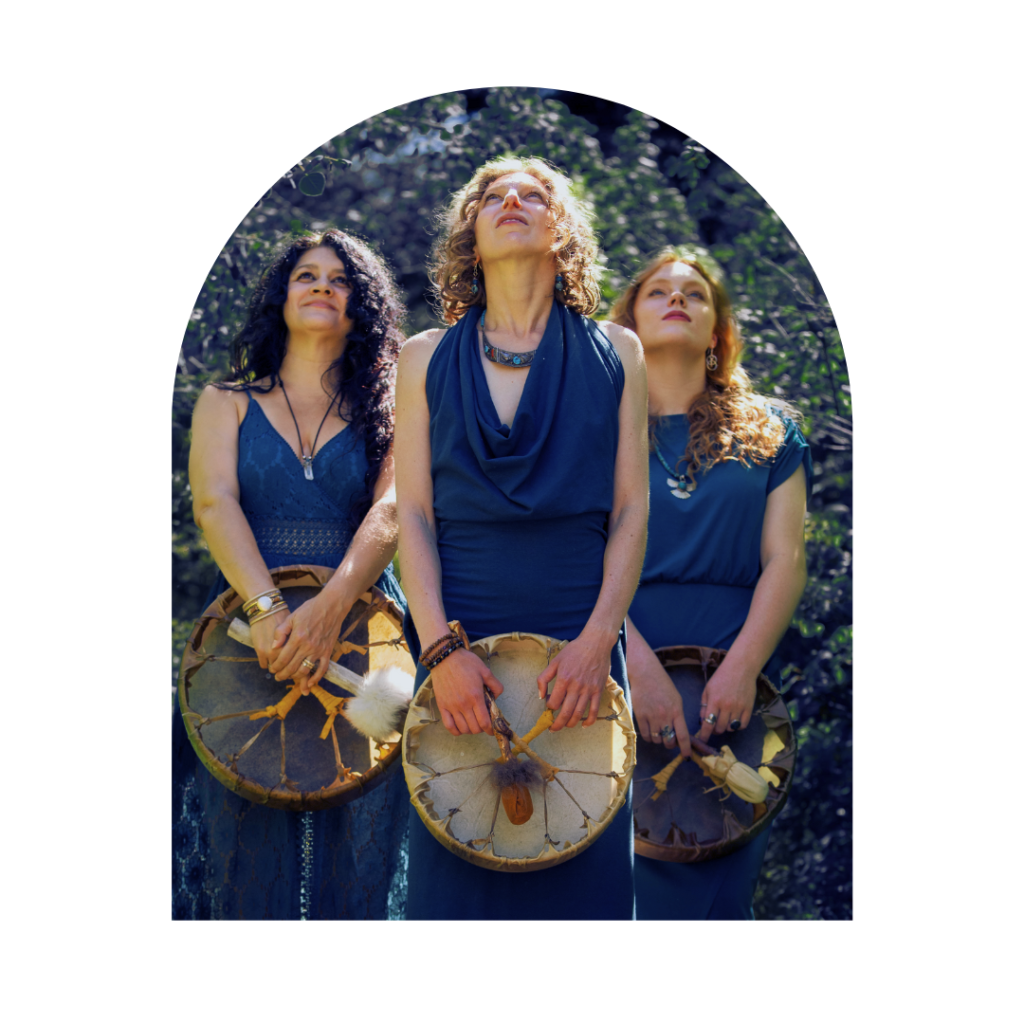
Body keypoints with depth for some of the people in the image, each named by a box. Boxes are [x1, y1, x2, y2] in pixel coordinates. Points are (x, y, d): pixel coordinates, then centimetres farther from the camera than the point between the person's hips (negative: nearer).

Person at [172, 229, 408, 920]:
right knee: (247, 855, -5)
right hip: (249, 628, 0)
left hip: (360, 636, 0)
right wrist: (268, 608, -24)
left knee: (348, 866, -3)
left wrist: (330, 607, -26)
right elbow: (214, 502, -5)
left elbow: (390, 513, -6)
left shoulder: (389, 412, 11)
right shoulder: (228, 403, 12)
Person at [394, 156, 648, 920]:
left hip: (580, 648, 0)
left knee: (582, 873, 0)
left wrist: (597, 642, -9)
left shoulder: (613, 354, 9)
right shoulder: (427, 360, 9)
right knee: (456, 873, 0)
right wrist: (440, 649, -10)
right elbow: (412, 514, 3)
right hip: (460, 644, 0)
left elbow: (631, 510, 4)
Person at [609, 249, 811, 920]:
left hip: (735, 693, 1)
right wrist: (640, 666, -17)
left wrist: (742, 669, -13)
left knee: (717, 895, 1)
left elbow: (785, 564, 3)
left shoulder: (770, 432, 13)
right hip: (619, 680, -1)